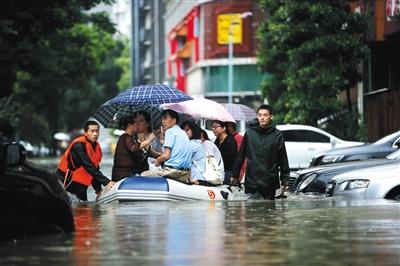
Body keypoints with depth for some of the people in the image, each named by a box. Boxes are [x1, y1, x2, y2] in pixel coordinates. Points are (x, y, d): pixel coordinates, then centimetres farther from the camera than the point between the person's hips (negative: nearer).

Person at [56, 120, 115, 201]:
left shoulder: (96, 146, 8)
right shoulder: (79, 146, -19)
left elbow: (95, 168, 14)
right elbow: (89, 167, -26)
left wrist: (99, 190, 6)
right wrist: (106, 182, -29)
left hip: (81, 185, 9)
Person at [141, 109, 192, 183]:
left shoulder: (170, 131, -4)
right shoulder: (183, 133, 21)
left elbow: (166, 155, -11)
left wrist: (157, 160, 6)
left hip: (173, 171, -8)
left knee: (143, 175, 1)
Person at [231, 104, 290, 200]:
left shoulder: (277, 135, 1)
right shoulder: (249, 133, 5)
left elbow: (283, 160, 3)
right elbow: (240, 156, 11)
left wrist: (284, 181, 1)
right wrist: (235, 175, 12)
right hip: (251, 182, 1)